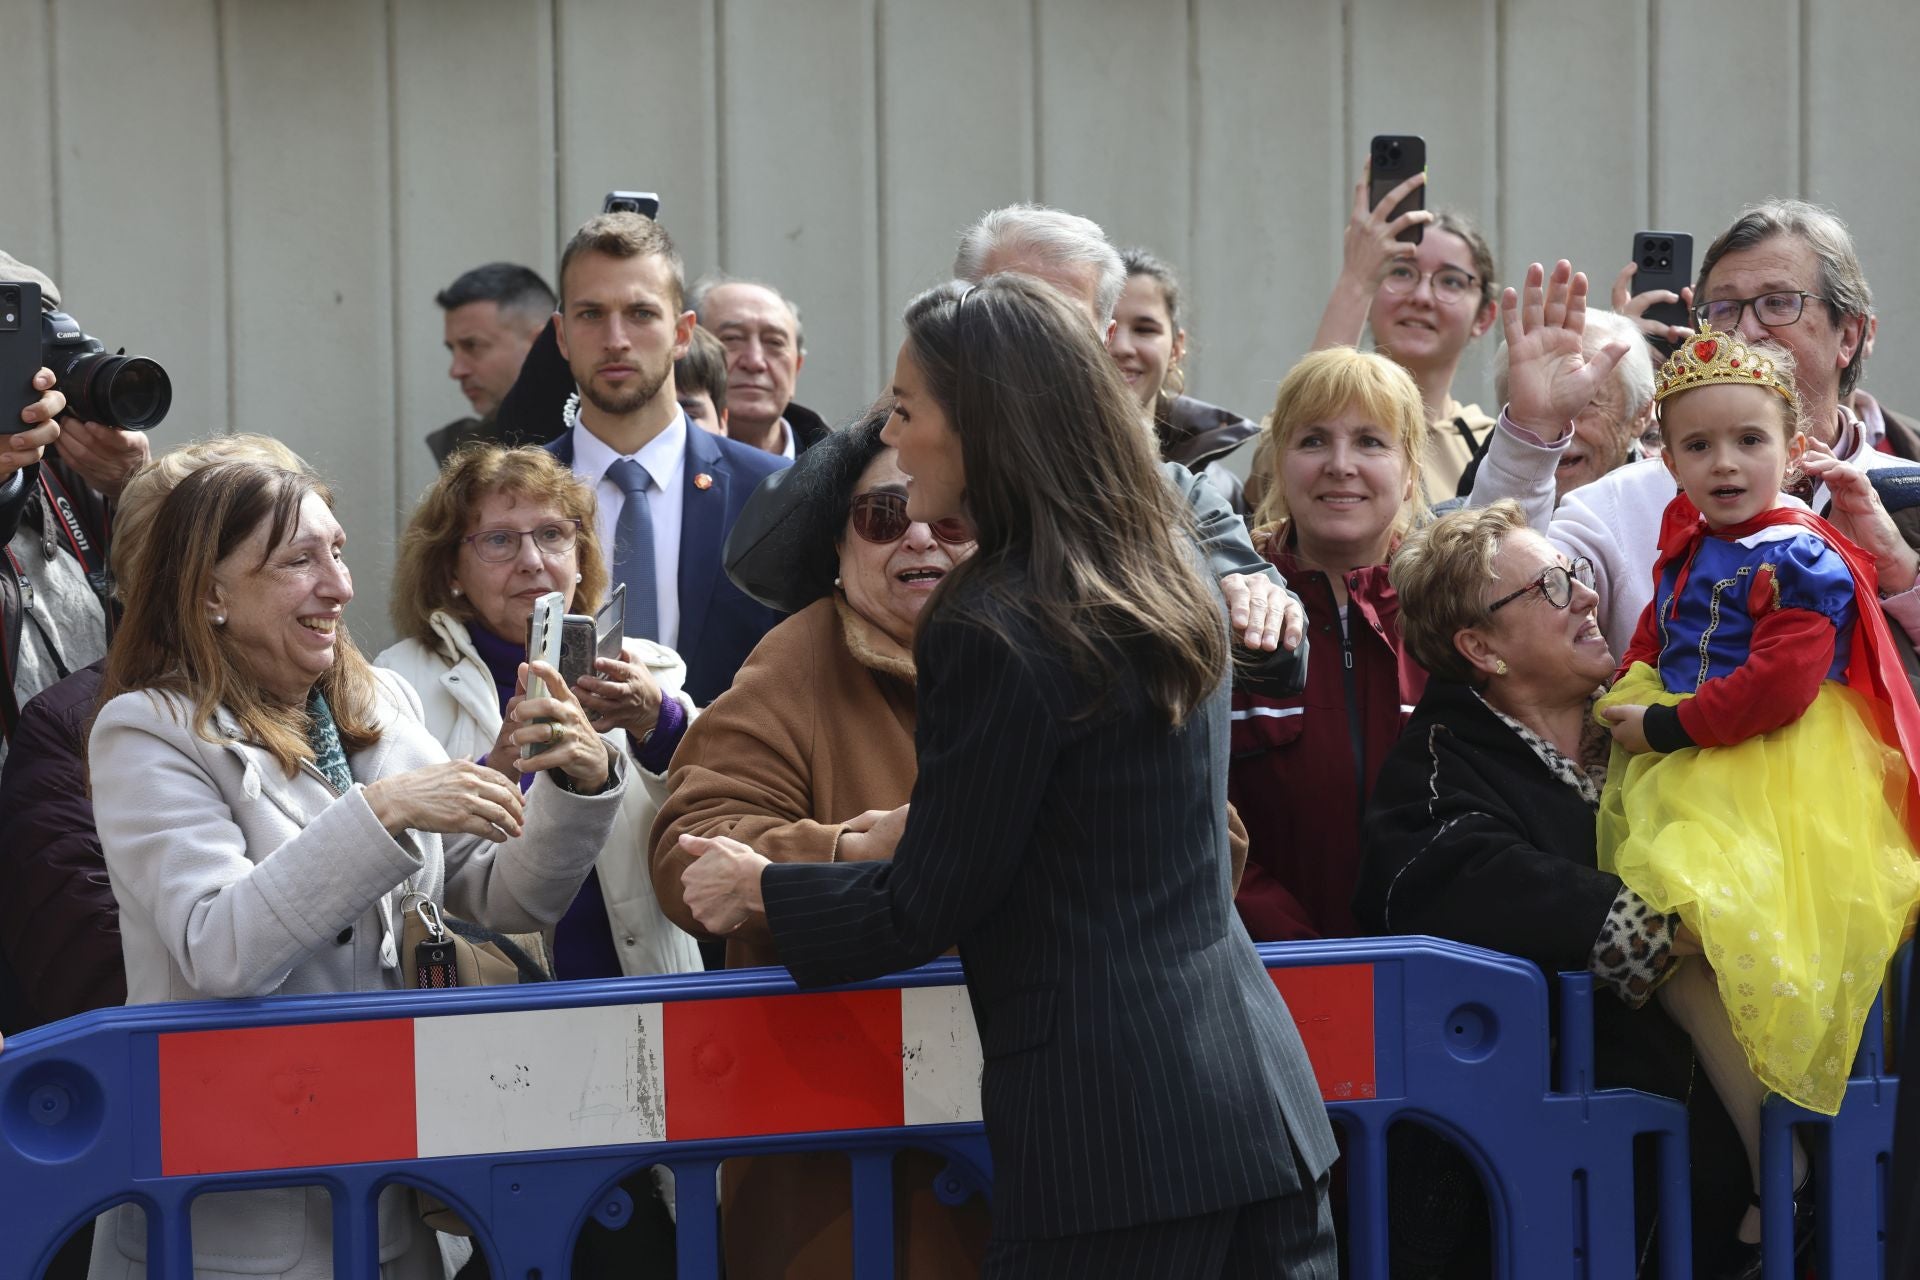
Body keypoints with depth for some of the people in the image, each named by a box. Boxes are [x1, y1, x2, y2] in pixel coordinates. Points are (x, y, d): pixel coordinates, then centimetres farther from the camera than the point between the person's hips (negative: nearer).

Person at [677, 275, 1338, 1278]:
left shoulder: (993, 631, -14)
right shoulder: (1171, 586, 11)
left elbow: (922, 913, -8)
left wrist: (759, 889, 8)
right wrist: (924, 825, 29)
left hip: (1113, 1123, -8)